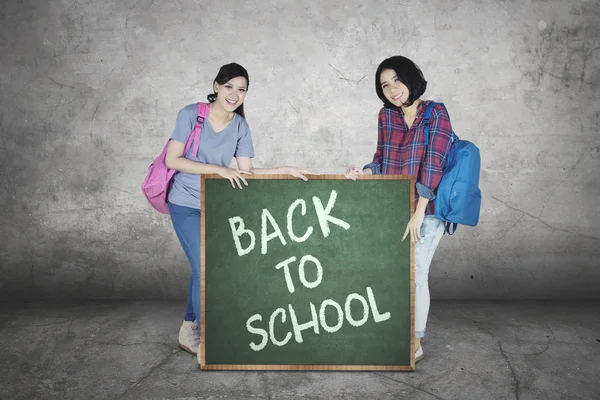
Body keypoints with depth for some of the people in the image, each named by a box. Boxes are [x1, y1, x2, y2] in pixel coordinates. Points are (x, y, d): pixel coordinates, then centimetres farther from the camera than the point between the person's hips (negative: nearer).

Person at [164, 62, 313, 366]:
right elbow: (172, 160, -18)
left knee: (203, 269, 15)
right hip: (186, 205, -5)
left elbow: (247, 172, -4)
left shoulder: (240, 126, -1)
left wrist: (285, 170, -15)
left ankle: (189, 331, 35)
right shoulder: (191, 114, -13)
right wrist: (219, 169, -24)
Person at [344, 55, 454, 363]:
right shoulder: (386, 116, 6)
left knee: (415, 275, 1)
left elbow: (433, 165, -17)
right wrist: (363, 172, -11)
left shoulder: (436, 114, -10)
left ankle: (415, 343, 18)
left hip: (426, 212, -5)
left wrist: (418, 214, -20)